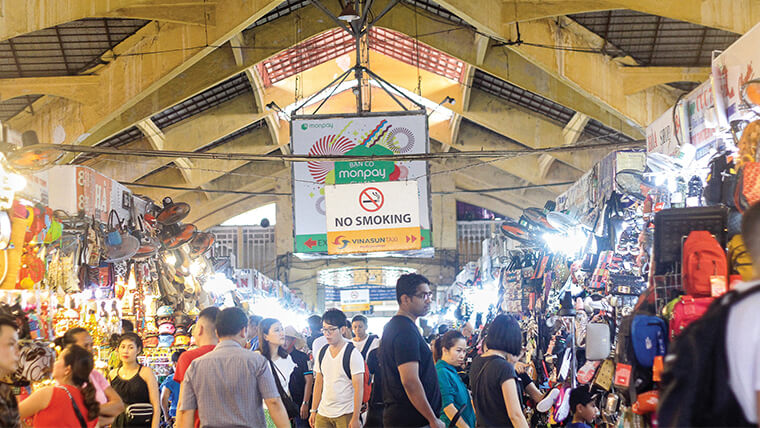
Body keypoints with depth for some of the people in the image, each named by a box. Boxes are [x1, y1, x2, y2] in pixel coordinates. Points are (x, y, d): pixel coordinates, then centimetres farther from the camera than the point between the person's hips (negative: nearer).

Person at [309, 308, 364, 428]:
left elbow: (358, 388, -10)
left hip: (346, 414, -5)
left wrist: (355, 418, -14)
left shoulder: (353, 354, -8)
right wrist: (313, 411, 11)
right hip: (323, 413, 5)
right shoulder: (321, 353, 9)